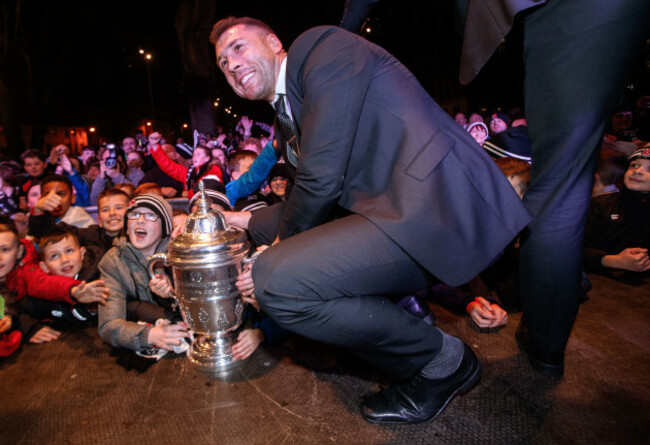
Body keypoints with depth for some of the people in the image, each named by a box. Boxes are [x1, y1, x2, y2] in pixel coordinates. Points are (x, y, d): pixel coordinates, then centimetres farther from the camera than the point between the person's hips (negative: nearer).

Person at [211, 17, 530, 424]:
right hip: (396, 209, 10)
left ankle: (441, 360, -3)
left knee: (275, 280, -22)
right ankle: (401, 308, 15)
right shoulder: (288, 116, 22)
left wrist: (280, 242, 0)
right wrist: (247, 221, 26)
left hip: (437, 210, -10)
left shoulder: (321, 46, -5)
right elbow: (306, 198, 29)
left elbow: (321, 179, -14)